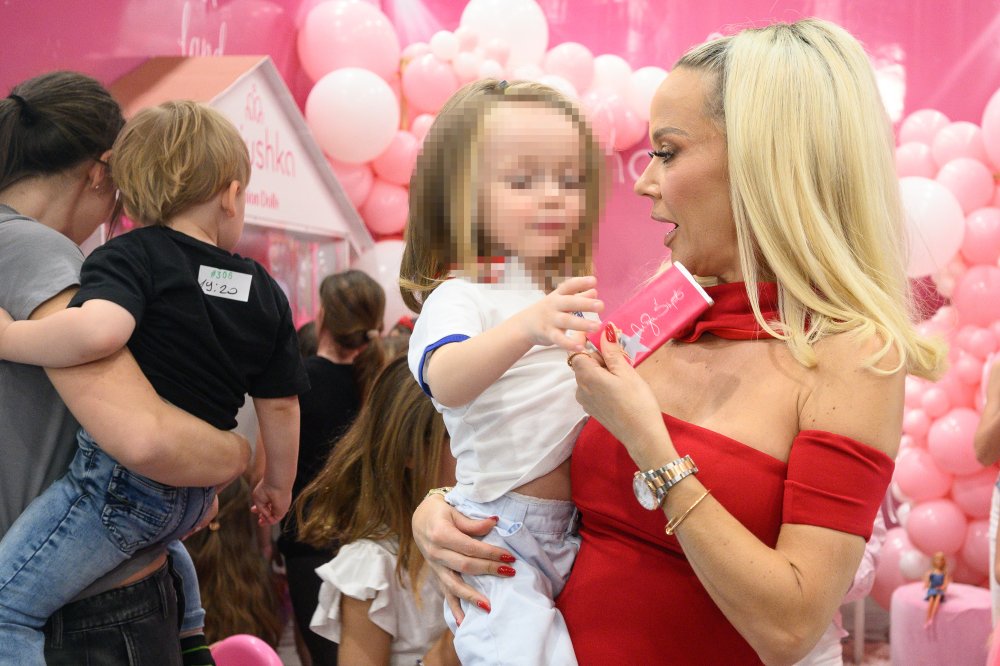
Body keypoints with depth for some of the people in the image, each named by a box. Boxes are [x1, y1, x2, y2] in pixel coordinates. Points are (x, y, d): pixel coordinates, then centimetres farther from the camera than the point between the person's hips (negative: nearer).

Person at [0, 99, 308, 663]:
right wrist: (278, 485, 27)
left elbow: (96, 331, -31)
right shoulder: (264, 291, 7)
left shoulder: (130, 256, -9)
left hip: (120, 483, -7)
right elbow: (280, 405, 13)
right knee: (162, 546, 42)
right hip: (193, 497, 7)